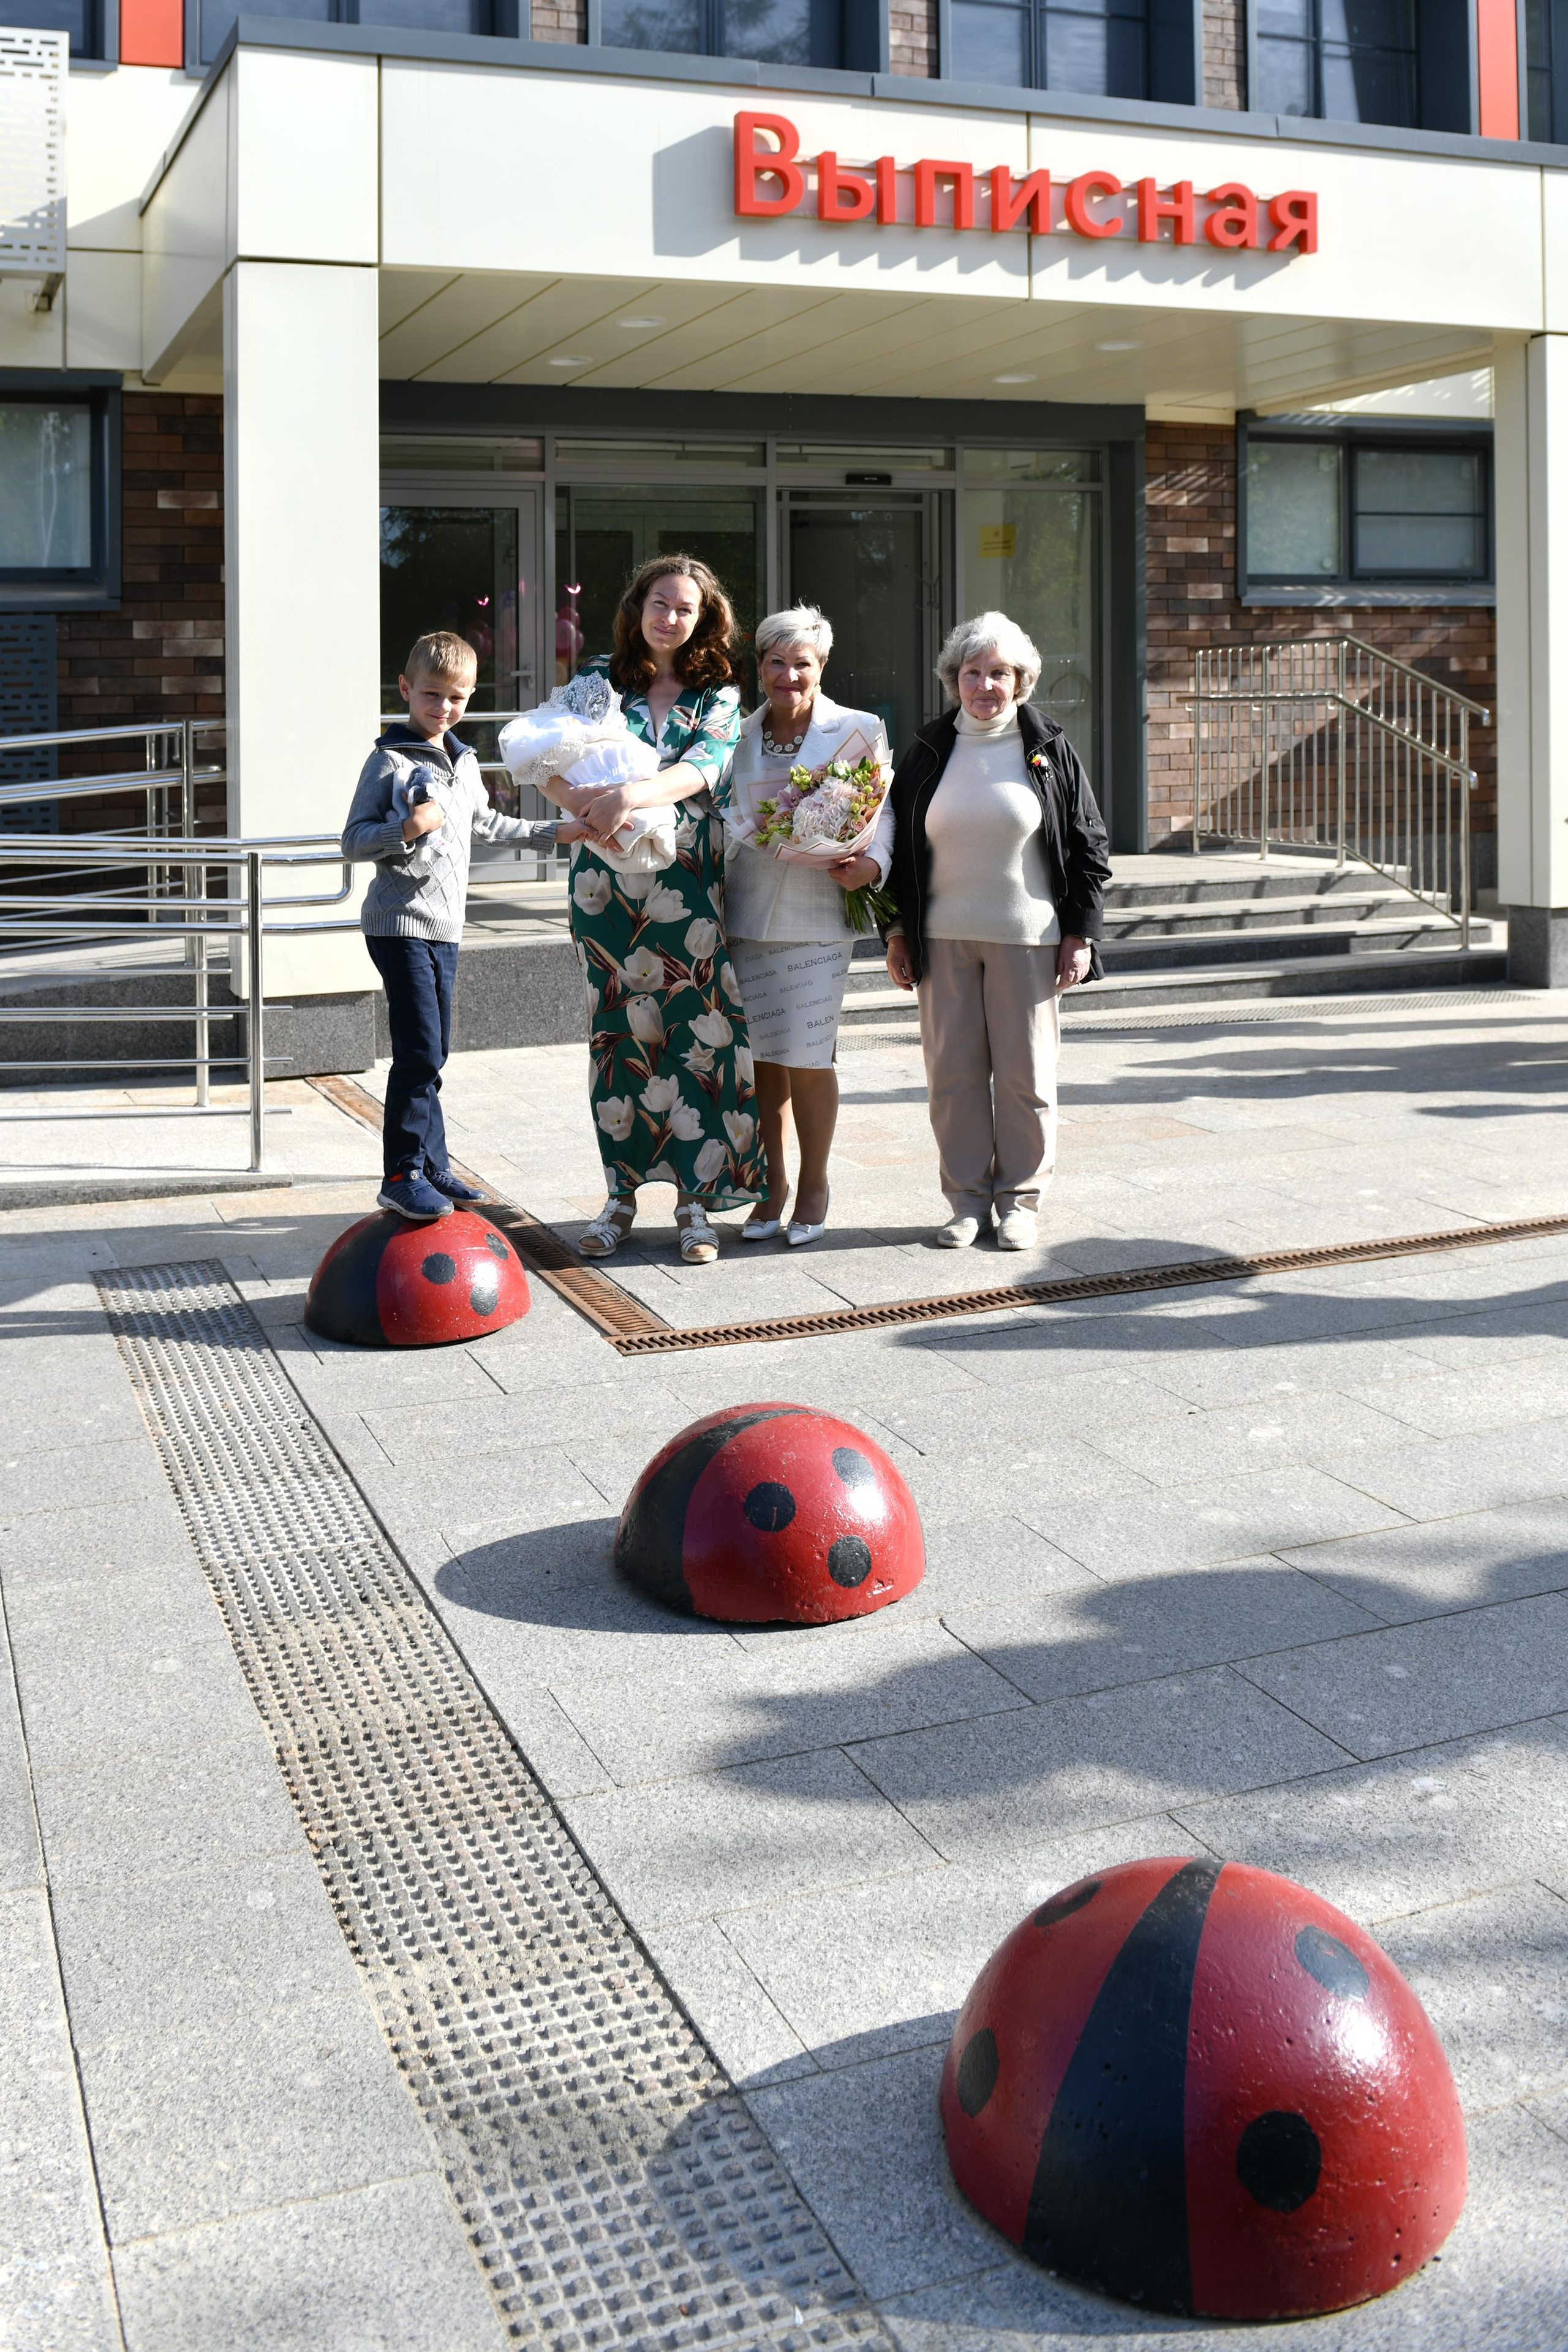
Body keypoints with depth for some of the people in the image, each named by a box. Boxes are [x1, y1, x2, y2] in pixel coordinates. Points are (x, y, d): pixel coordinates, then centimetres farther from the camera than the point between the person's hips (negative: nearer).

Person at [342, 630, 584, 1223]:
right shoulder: (390, 761, -8)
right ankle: (402, 1176, -7)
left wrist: (552, 832, 32)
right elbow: (353, 841, -9)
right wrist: (408, 829, -25)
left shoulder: (464, 763, 15)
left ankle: (432, 1168, 20)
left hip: (445, 927, 8)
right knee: (419, 1053, -13)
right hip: (400, 923, -8)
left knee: (433, 1054, 12)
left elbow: (484, 823, 32)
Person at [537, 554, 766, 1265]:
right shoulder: (600, 677, 9)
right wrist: (578, 796, -23)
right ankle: (622, 1189, 15)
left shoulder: (717, 695, 7)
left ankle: (695, 1199, 5)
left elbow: (703, 767, -12)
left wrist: (632, 795, -30)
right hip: (607, 882, 1)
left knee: (697, 1035, -4)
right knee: (616, 1033, 4)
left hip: (688, 887, -1)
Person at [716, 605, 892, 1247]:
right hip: (747, 911, 3)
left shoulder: (859, 730, 3)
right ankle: (774, 1182, 20)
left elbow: (882, 808, 5)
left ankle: (814, 1184, 14)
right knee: (762, 1055, 5)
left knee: (807, 1058, -4)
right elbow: (722, 815, 16)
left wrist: (873, 862, -14)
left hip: (817, 914, -3)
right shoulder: (739, 735, 11)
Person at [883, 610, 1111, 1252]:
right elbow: (897, 844, 12)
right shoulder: (928, 752, 7)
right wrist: (897, 933, 7)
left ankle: (1020, 1197, 14)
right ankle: (967, 1196, 14)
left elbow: (1087, 847, 4)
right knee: (952, 1070, 3)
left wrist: (1080, 935, -2)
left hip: (1026, 936, -2)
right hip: (944, 936, 2)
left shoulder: (1049, 751, 2)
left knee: (1025, 1071, 2)